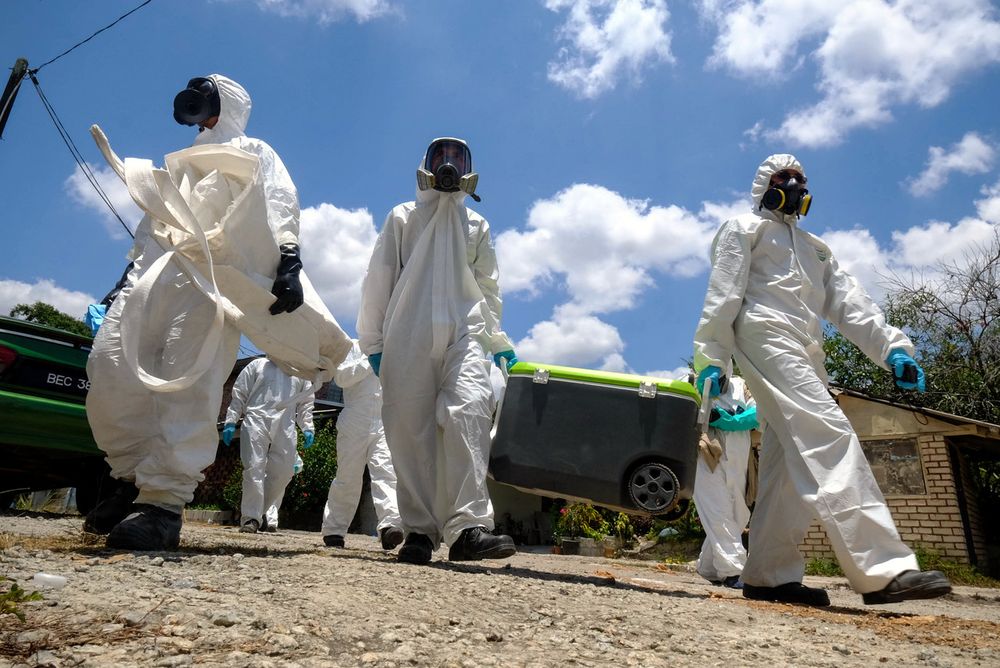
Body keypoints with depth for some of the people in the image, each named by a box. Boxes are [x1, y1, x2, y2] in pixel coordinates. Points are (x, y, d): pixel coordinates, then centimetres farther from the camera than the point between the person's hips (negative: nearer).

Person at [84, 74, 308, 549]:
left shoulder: (252, 151, 19)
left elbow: (280, 202, -1)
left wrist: (288, 259, -21)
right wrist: (128, 278, 22)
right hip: (151, 272, 7)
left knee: (189, 384, -17)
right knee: (109, 368, -8)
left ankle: (164, 500, -17)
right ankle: (137, 475, 6)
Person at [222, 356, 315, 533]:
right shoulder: (258, 365, 15)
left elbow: (306, 403, 19)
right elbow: (239, 394, 11)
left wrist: (308, 428, 6)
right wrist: (230, 422, 2)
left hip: (285, 426, 2)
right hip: (257, 419, -2)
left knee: (283, 472, -2)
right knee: (254, 468, -10)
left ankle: (264, 512, 15)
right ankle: (251, 517, -4)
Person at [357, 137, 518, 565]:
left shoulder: (476, 225, 25)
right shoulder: (403, 218, 19)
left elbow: (488, 285, 26)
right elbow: (378, 279, 13)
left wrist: (497, 340, 21)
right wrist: (372, 340, 7)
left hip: (464, 333, 1)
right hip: (409, 334, 0)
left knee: (468, 411, -23)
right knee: (411, 429, -7)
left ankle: (468, 526, -30)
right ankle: (419, 530, -2)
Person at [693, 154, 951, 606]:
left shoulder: (814, 248, 33)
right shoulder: (744, 229, 14)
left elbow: (849, 301, 19)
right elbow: (722, 294, 0)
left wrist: (891, 347, 2)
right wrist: (711, 358, -11)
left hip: (804, 356, 8)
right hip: (767, 336, -8)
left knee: (790, 465, 0)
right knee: (829, 436, -23)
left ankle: (768, 575, 2)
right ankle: (882, 569, -29)